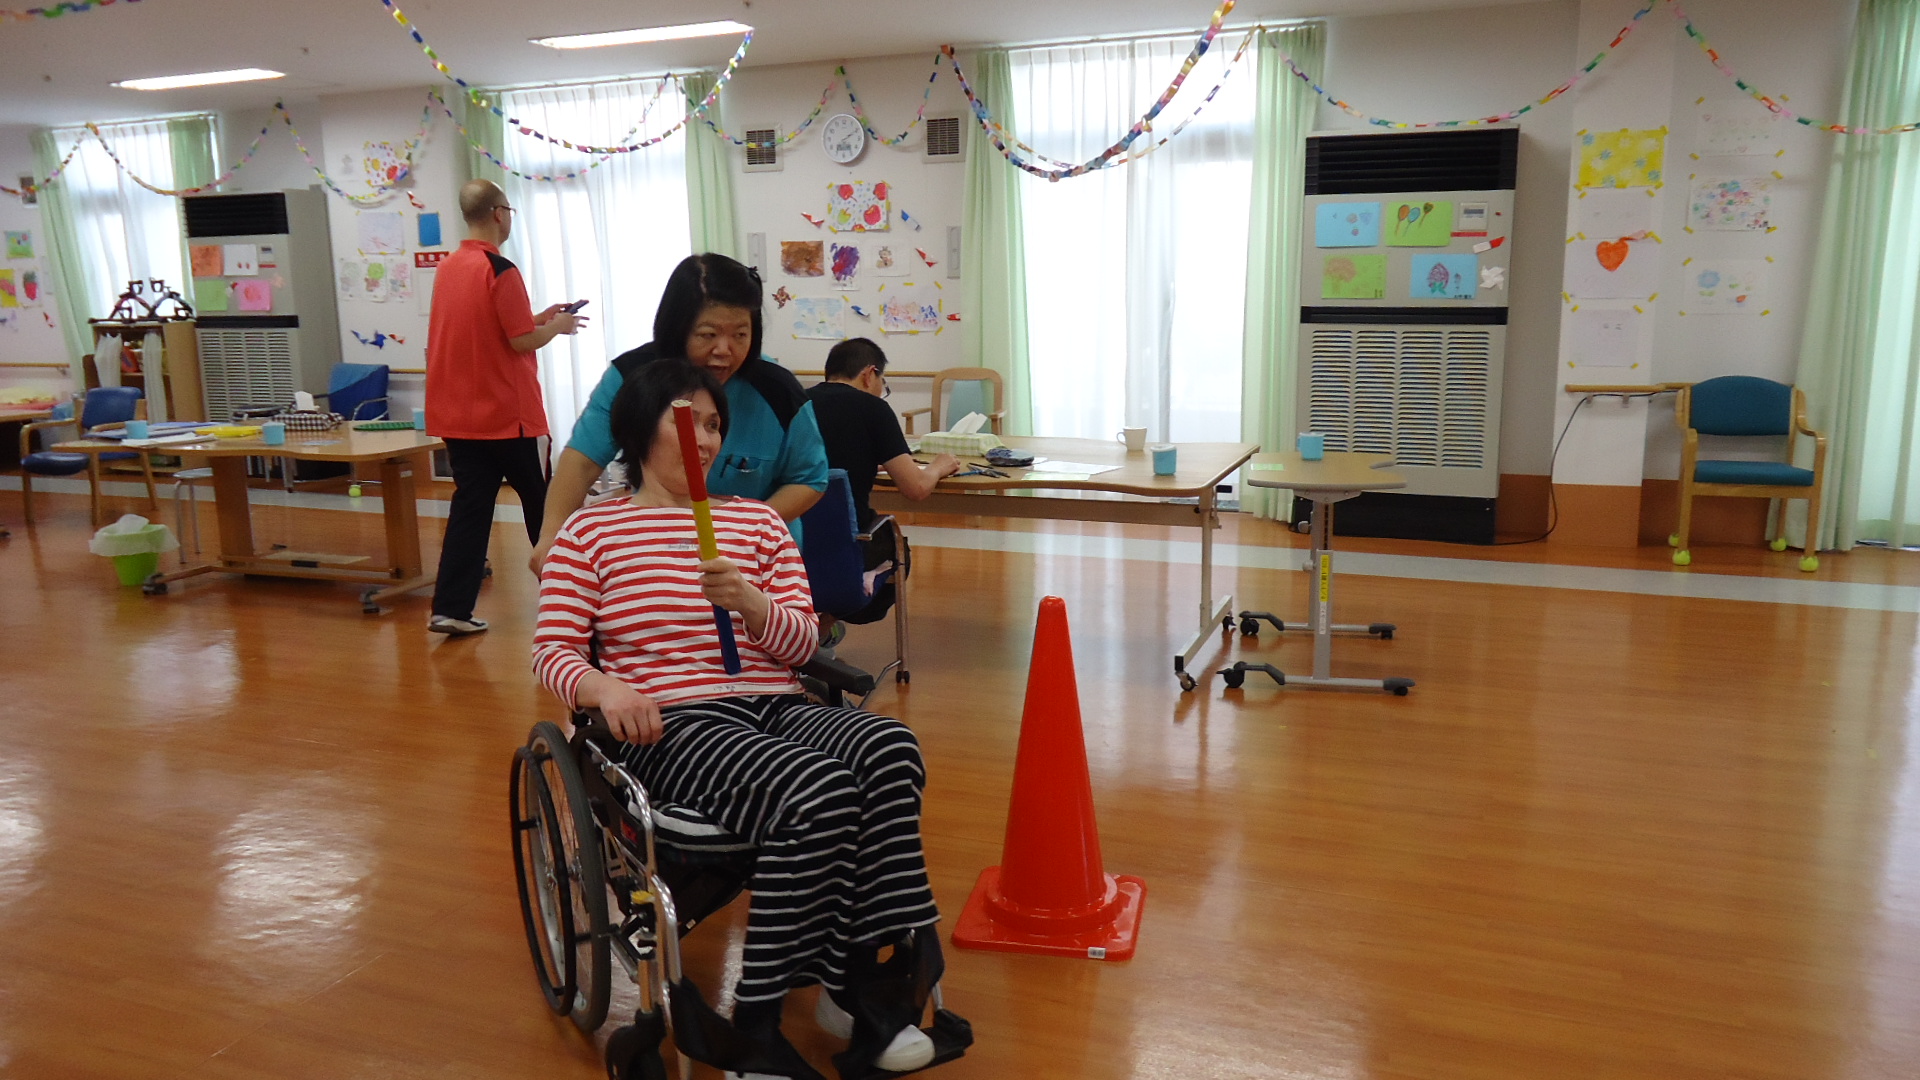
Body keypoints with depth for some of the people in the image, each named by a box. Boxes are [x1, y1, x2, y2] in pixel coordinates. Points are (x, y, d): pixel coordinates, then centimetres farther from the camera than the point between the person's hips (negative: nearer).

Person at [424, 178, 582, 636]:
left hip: (457, 414, 7)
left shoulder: (448, 268, 9)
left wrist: (538, 318, 18)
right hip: (506, 414, -7)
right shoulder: (500, 270, -15)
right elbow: (523, 340, -16)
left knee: (471, 505, 7)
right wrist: (556, 326, 2)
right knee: (544, 506, 9)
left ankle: (451, 609, 2)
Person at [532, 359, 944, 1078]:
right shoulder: (590, 531, 12)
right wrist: (606, 688, -18)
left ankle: (865, 977, -21)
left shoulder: (759, 521, 20)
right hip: (673, 724, -4)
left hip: (776, 709, 4)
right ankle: (761, 1017, -18)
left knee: (889, 749, -31)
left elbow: (801, 644, 12)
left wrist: (749, 603, -10)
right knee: (820, 793, -34)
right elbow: (553, 650, 5)